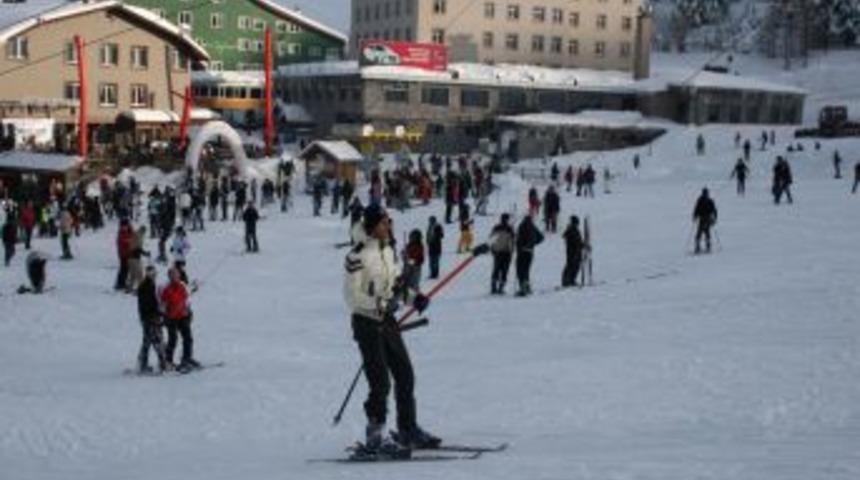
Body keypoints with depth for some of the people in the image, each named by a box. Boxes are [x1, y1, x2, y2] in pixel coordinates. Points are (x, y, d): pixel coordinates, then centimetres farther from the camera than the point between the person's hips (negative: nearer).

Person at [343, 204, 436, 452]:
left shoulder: (389, 250, 8)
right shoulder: (358, 255, -16)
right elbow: (352, 295, -18)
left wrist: (414, 296, 1)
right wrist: (380, 304, -29)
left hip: (388, 320, 8)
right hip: (367, 322, -8)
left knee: (405, 375, 10)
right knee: (380, 382, -7)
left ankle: (408, 429, 23)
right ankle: (375, 436, 6)